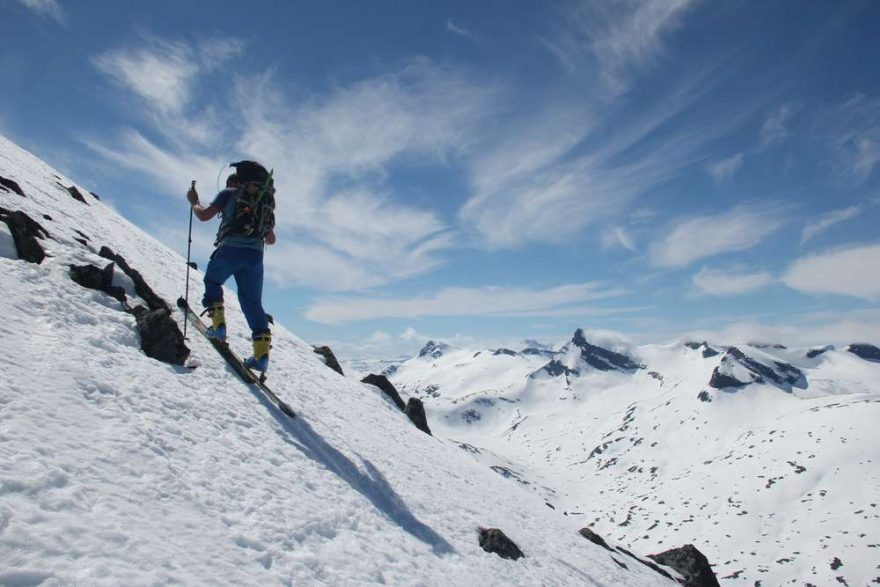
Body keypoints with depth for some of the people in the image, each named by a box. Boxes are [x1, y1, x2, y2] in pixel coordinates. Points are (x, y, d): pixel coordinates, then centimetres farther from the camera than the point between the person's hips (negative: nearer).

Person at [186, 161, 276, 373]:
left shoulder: (229, 193, 13)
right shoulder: (265, 203, 27)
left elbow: (204, 215, 5)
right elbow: (271, 240, 29)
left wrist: (193, 202, 25)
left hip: (230, 249, -3)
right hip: (256, 255, 4)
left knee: (212, 281, 24)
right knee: (252, 302, 7)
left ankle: (218, 323, 6)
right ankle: (262, 350, -7)